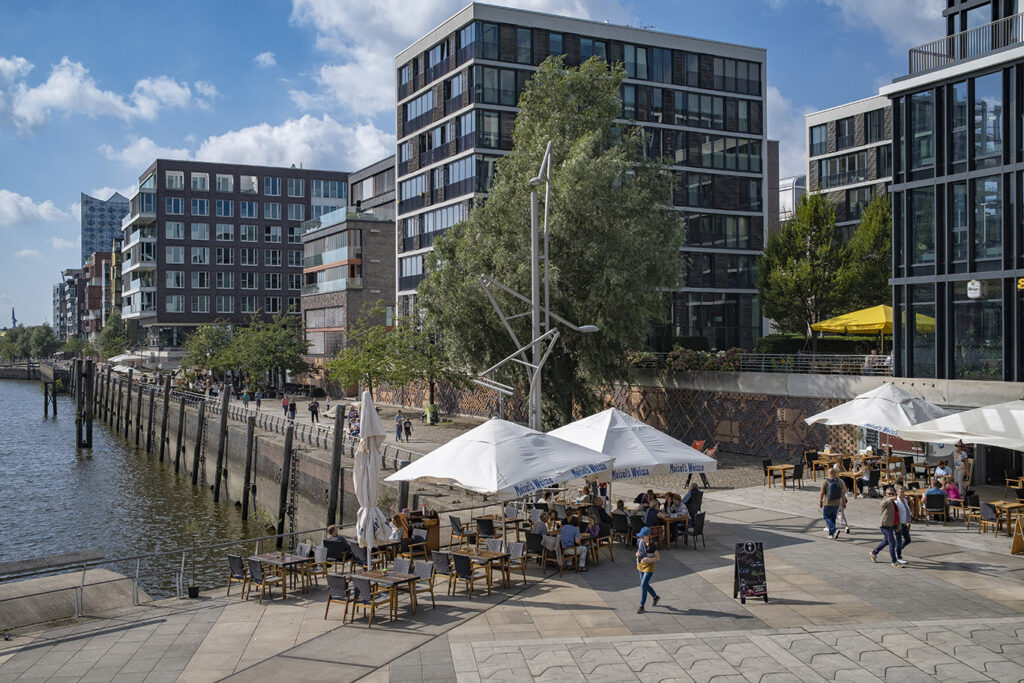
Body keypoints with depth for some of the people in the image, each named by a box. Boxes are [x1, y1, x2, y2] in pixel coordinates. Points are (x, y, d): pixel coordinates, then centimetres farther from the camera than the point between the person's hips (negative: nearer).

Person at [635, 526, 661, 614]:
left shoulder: (652, 545, -21)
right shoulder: (640, 541, -5)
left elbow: (658, 557, -13)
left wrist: (649, 560, -27)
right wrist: (637, 554, -10)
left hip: (649, 566, -7)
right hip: (641, 565, 7)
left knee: (643, 585, -9)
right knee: (645, 585, 18)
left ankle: (642, 607, 2)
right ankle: (655, 597, 45)